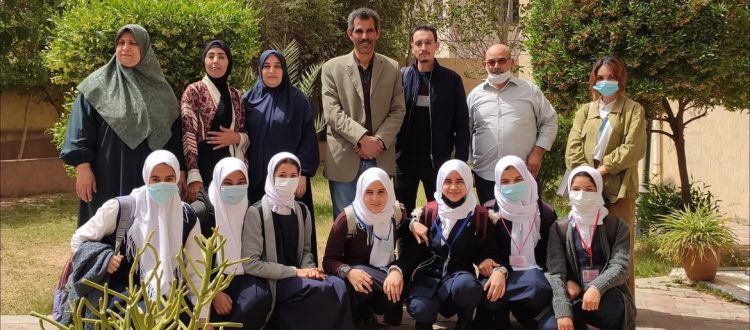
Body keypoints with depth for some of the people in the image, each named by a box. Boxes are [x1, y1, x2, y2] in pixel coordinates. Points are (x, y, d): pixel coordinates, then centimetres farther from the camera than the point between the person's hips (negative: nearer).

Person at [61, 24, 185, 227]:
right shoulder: (98, 85, 2)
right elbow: (81, 132, -2)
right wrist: (83, 168, -11)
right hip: (108, 177, -2)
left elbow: (173, 134, 11)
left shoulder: (160, 89, 10)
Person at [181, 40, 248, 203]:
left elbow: (248, 134, 17)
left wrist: (236, 137, -7)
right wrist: (193, 176, -20)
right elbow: (187, 134, -10)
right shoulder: (194, 91, -1)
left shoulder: (235, 95, 13)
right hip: (205, 166, -4)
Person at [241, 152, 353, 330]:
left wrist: (309, 269, -6)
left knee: (338, 285, -24)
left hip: (297, 277, 6)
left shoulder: (302, 211, 10)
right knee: (326, 290, -28)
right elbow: (250, 264, -14)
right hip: (270, 283, -5)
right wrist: (295, 272, -16)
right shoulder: (256, 213, -9)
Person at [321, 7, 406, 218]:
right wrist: (362, 138, -19)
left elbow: (398, 111, 4)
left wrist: (379, 141, -12)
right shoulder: (332, 68, 1)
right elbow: (332, 112, -7)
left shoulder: (392, 68, 9)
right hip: (344, 159, -2)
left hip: (380, 159, 2)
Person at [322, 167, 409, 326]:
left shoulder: (398, 213, -6)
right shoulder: (348, 219, -16)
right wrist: (348, 272, -37)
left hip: (386, 274, 3)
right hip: (358, 277, -3)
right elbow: (329, 260, -14)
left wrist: (397, 270, -30)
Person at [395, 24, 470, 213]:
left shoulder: (451, 80, 0)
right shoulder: (401, 77, 2)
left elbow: (462, 125, 0)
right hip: (404, 160, 1)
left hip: (438, 162, -1)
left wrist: (461, 161, -6)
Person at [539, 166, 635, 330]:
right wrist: (563, 312, -23)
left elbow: (620, 267, -13)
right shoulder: (559, 228, 3)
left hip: (606, 298, -1)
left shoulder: (617, 226, 2)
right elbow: (555, 272, -7)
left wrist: (597, 288, -34)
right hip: (573, 298, 1)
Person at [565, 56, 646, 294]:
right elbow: (573, 149, 6)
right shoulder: (585, 111, 18)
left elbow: (633, 148, -6)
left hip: (618, 189, -3)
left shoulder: (633, 110, 8)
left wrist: (603, 169, -10)